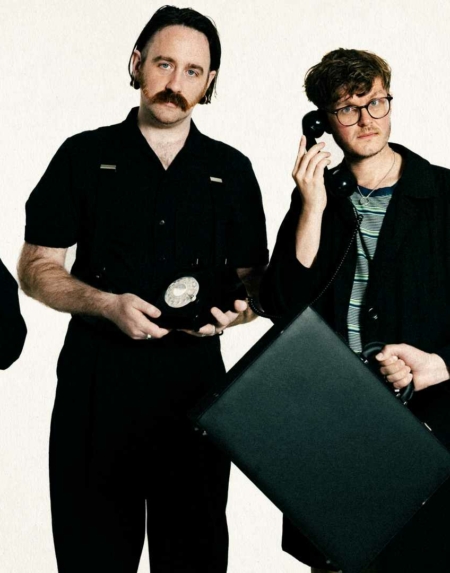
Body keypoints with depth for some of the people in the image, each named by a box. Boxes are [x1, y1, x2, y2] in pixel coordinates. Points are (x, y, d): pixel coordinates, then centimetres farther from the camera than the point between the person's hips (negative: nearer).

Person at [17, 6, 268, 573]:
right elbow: (36, 268, 3)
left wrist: (232, 312, -10)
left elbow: (256, 284, 13)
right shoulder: (84, 156, 5)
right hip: (97, 380, -1)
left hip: (196, 379, 2)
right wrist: (108, 304, -14)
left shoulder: (231, 171, 10)